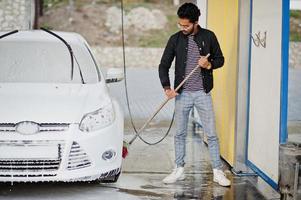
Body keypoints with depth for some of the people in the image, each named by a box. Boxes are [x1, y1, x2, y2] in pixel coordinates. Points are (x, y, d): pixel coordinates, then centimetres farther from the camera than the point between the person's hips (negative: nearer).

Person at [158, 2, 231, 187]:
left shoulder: (208, 36, -3)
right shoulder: (175, 39, 0)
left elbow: (220, 59, 6)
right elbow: (164, 65, 2)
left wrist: (209, 64, -17)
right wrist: (167, 87, -12)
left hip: (202, 93, -1)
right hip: (182, 94, 2)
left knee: (211, 133, 1)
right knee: (180, 133, 9)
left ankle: (218, 172, 9)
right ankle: (179, 170, 20)